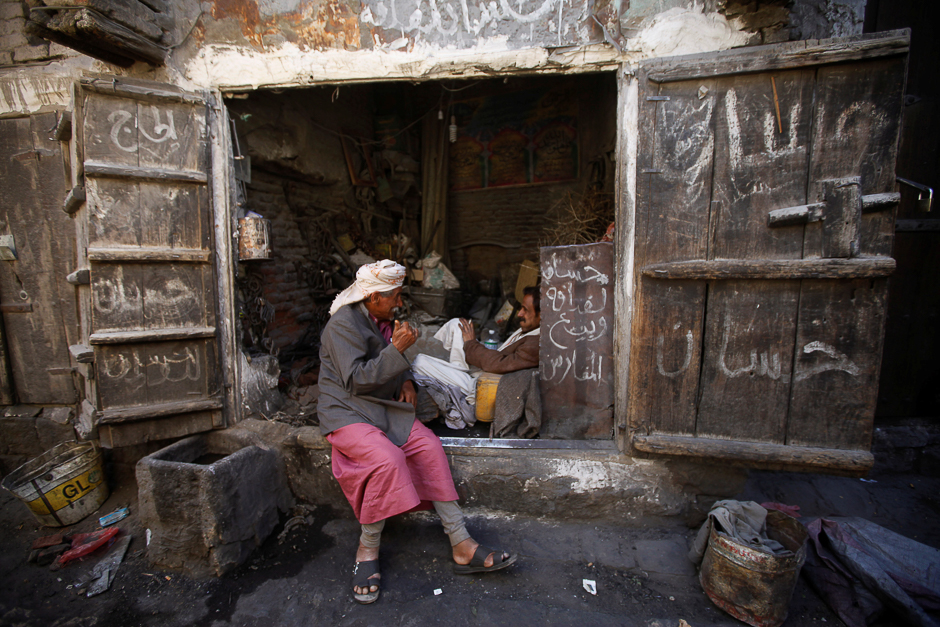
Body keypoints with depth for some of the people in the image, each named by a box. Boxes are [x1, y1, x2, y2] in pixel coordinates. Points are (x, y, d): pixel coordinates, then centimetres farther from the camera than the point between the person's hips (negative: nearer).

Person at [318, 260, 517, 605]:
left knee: (430, 447, -13)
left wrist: (406, 380, 4)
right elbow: (356, 380, -21)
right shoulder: (343, 324, -13)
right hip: (347, 413, -7)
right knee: (388, 459, -32)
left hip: (385, 408, 7)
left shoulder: (385, 320, 13)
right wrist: (397, 348, -25)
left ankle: (462, 546, -10)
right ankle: (367, 549, -8)